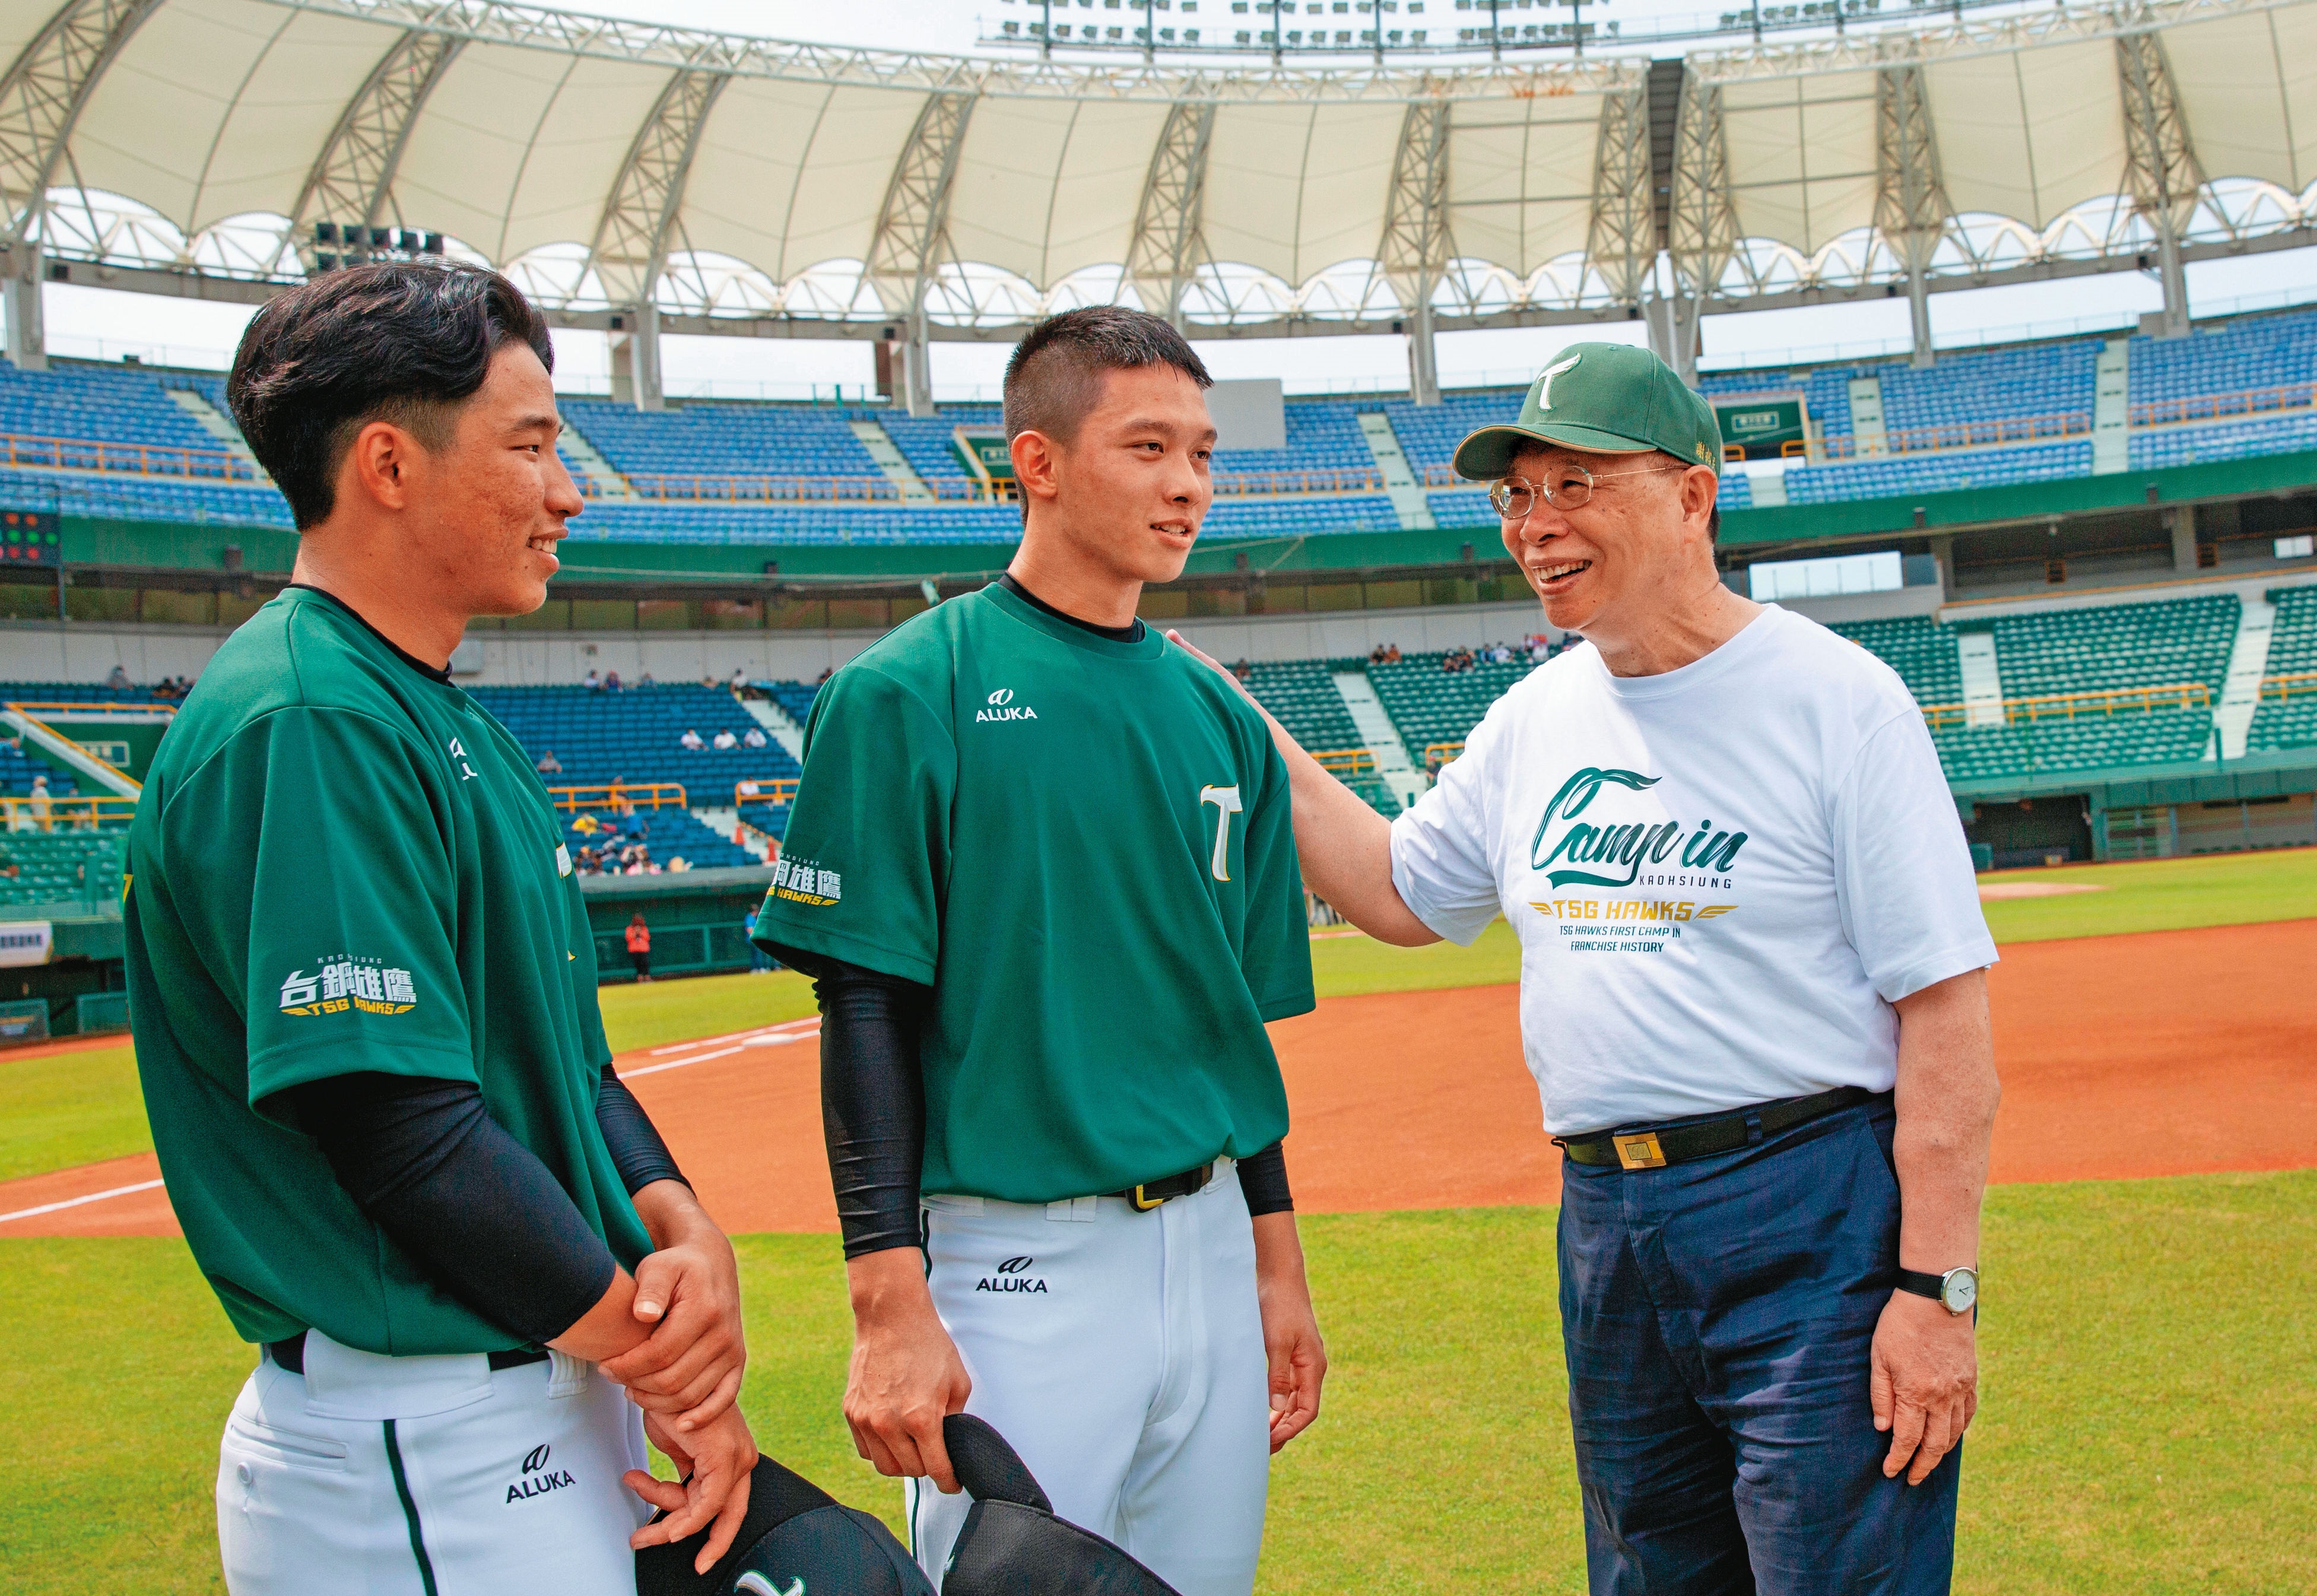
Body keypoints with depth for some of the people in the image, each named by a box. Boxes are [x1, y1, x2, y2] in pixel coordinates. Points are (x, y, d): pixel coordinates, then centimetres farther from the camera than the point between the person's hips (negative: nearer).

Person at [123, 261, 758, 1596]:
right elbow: (406, 1133, -24)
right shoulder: (305, 725, -19)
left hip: (565, 1402, 9)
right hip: (421, 1455, -9)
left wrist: (685, 1231, -4)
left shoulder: (454, 722, 13)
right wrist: (660, 1361, -14)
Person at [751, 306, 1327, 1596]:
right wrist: (890, 1307, -16)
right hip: (1015, 1267, -6)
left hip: (1211, 1247, 6)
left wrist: (1278, 1260, 14)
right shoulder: (909, 694, -8)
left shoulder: (1219, 717, 10)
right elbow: (869, 1013, -11)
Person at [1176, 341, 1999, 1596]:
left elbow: (1945, 1005, -13)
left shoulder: (1838, 700, -10)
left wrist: (1937, 1286, -19)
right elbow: (1403, 895, 21)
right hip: (1604, 1221, 7)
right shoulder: (1536, 716, 10)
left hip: (1814, 1221, -6)